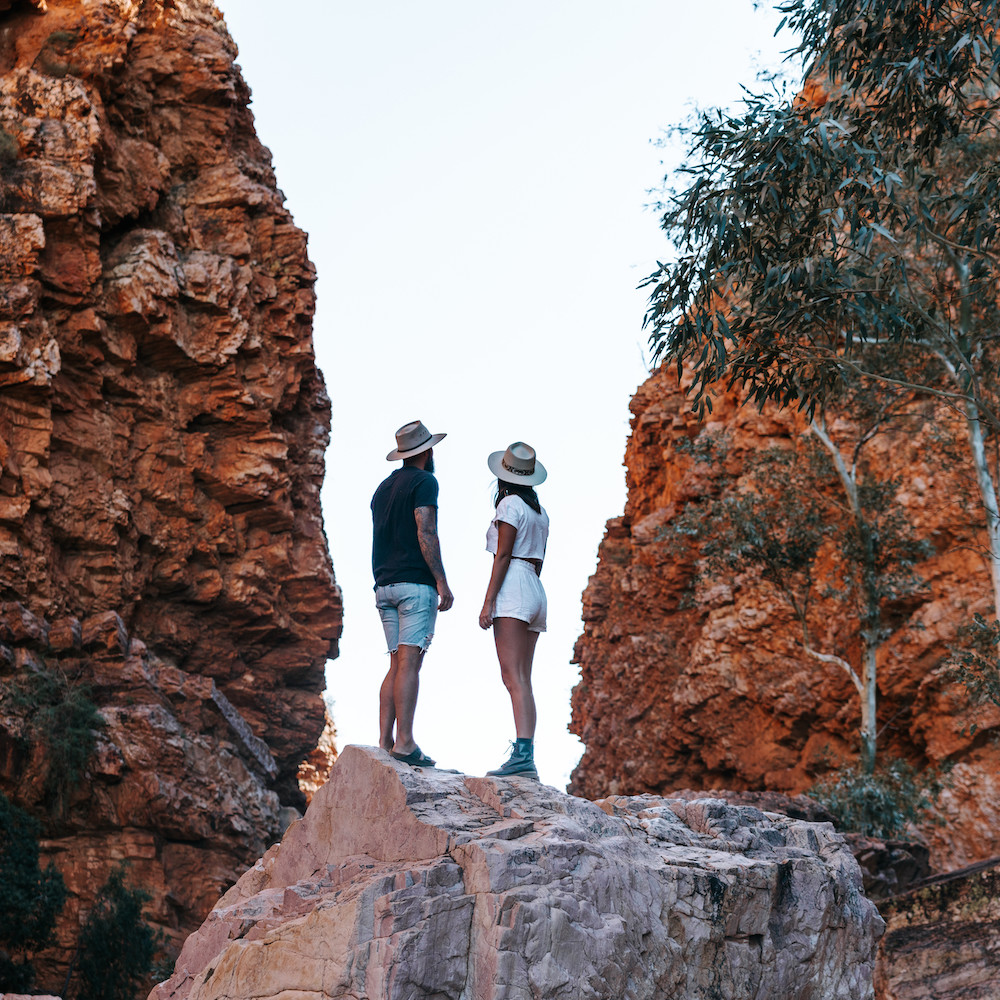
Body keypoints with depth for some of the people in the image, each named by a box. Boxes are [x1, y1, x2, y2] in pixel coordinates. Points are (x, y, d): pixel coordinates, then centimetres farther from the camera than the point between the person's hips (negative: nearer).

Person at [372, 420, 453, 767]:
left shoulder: (384, 487, 21)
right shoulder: (424, 481, -4)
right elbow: (425, 533, -14)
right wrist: (441, 580, -15)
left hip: (385, 585, 8)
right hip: (415, 582, -8)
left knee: (397, 664, 8)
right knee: (409, 662, -12)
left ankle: (385, 741, 2)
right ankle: (404, 742, -16)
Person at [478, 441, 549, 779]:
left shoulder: (510, 504, -4)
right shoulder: (540, 511, 19)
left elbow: (503, 556, -11)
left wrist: (489, 601, -12)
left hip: (512, 589, -8)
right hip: (536, 592, 8)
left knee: (513, 677, -16)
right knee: (522, 681, 4)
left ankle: (522, 753, -26)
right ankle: (526, 758, -2)